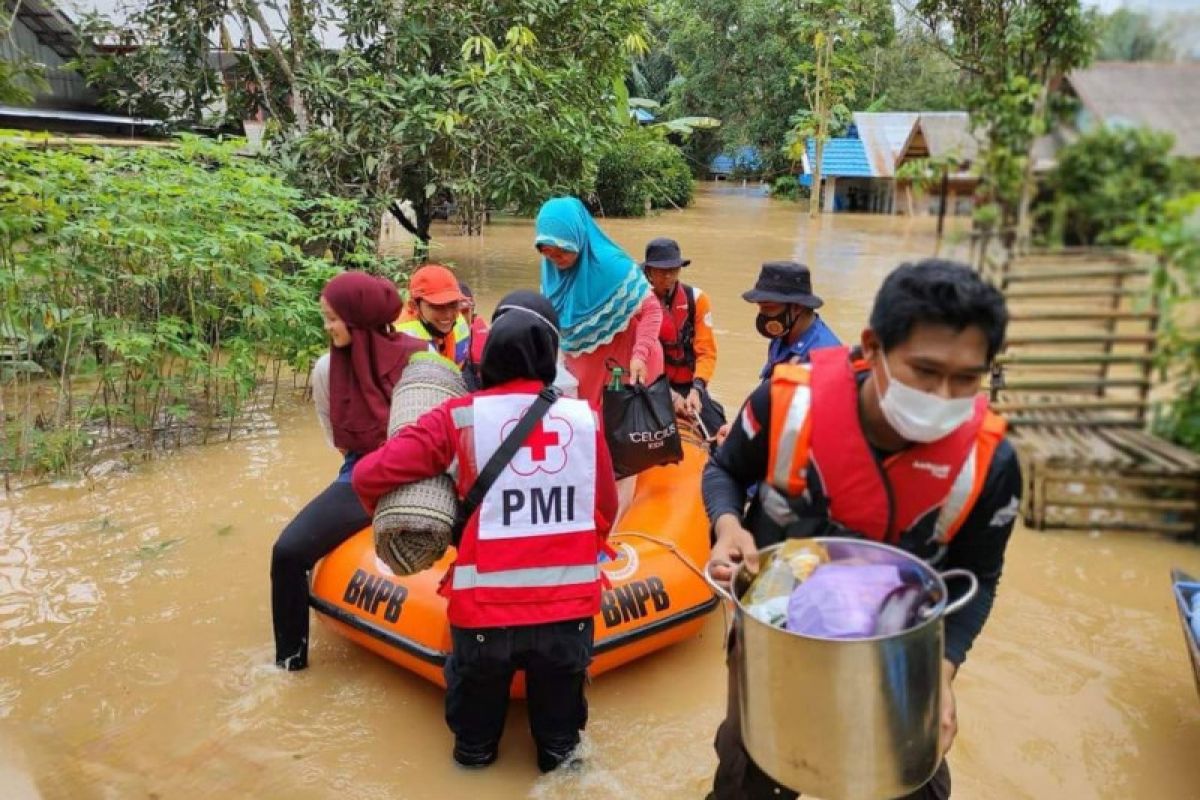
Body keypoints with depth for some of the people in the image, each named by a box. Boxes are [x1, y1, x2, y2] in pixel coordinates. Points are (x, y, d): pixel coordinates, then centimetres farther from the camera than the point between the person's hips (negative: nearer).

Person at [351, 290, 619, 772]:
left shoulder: (460, 417, -8)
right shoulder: (584, 418, -2)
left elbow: (369, 476, -9)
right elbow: (605, 512, 7)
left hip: (486, 609, 0)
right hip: (569, 607, 0)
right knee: (558, 720, 28)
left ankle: (475, 750, 52)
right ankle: (559, 753, 46)